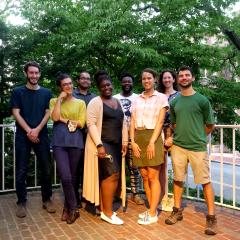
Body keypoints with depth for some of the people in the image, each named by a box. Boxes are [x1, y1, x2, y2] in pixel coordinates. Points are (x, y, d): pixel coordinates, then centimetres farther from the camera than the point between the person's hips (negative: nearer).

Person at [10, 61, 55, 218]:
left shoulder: (46, 93, 10)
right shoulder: (18, 92, 5)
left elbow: (48, 113, 4)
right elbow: (16, 113, -1)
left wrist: (37, 130, -10)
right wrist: (29, 131, -11)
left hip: (42, 135, 2)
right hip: (23, 136, -1)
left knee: (46, 169, 3)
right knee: (21, 171, 2)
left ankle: (47, 199, 17)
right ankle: (21, 202, 14)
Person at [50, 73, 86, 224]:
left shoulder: (80, 103, 11)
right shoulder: (55, 101, 11)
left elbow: (81, 123, -1)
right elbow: (55, 117, -9)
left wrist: (64, 120, -4)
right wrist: (60, 98, -3)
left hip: (76, 142, 1)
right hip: (59, 142, -1)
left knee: (72, 176, 7)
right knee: (65, 177, -12)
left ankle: (68, 207, 25)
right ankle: (73, 208, 8)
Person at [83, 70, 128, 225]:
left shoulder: (117, 102, 16)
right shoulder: (95, 102, -6)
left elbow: (123, 122, 19)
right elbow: (91, 124, -14)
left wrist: (125, 142, 13)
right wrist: (99, 144, -21)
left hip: (116, 144, 7)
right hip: (103, 144, -7)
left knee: (112, 176, 8)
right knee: (112, 174, -12)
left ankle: (105, 207, 21)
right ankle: (107, 212, -1)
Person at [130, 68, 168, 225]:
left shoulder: (161, 98, 3)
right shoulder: (137, 100, 15)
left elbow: (160, 122, -6)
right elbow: (132, 123, 10)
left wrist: (152, 142, -15)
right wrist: (133, 141, -3)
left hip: (153, 137, -5)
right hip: (138, 138, 5)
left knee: (153, 176, -4)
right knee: (144, 176, 8)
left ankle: (153, 214, 4)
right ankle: (152, 209, 20)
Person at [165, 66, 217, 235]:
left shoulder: (202, 100, -3)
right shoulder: (174, 102, 8)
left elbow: (210, 126, 4)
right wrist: (182, 136, 11)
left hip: (198, 147, -3)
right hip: (178, 146, 4)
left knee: (205, 181, 1)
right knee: (178, 179, 12)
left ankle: (211, 217, 14)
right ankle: (177, 211, 27)